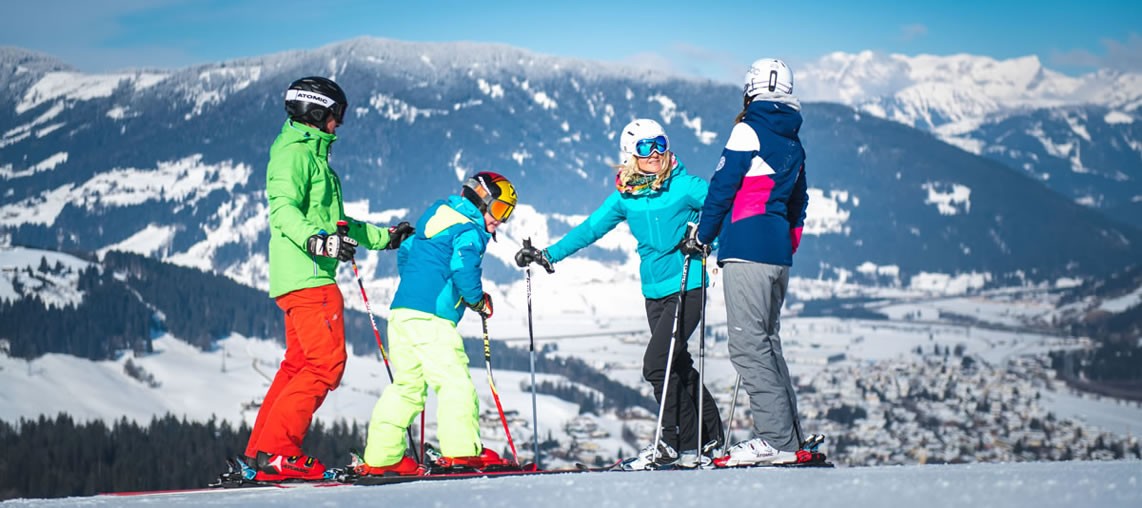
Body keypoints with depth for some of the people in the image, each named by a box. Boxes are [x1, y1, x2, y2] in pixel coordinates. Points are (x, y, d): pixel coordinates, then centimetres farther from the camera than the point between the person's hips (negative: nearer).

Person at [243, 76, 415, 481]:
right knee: (326, 364, -13)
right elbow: (284, 209, -22)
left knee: (299, 365, 11)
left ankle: (259, 454, 11)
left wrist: (383, 237, 36)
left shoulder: (312, 154, 25)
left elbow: (333, 220, 33)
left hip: (305, 279, 11)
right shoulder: (295, 153, -7)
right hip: (307, 278, -11)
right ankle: (276, 453, -15)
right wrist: (317, 240, -38)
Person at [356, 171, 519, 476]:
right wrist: (479, 300, -3)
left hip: (400, 311, 9)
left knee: (407, 385, 12)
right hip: (431, 317, -9)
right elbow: (463, 267, -19)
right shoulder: (470, 231, -4)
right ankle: (461, 451, -17)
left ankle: (380, 457, 10)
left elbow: (405, 252, 30)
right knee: (455, 381, -9)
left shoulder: (435, 220, 23)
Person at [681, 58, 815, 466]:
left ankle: (777, 440, -16)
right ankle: (790, 436, 12)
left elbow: (723, 187, -6)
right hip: (778, 254, 8)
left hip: (746, 250, -8)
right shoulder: (793, 144, 18)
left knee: (748, 345, -10)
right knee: (767, 342, 14)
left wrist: (702, 237, 4)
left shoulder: (748, 131, -5)